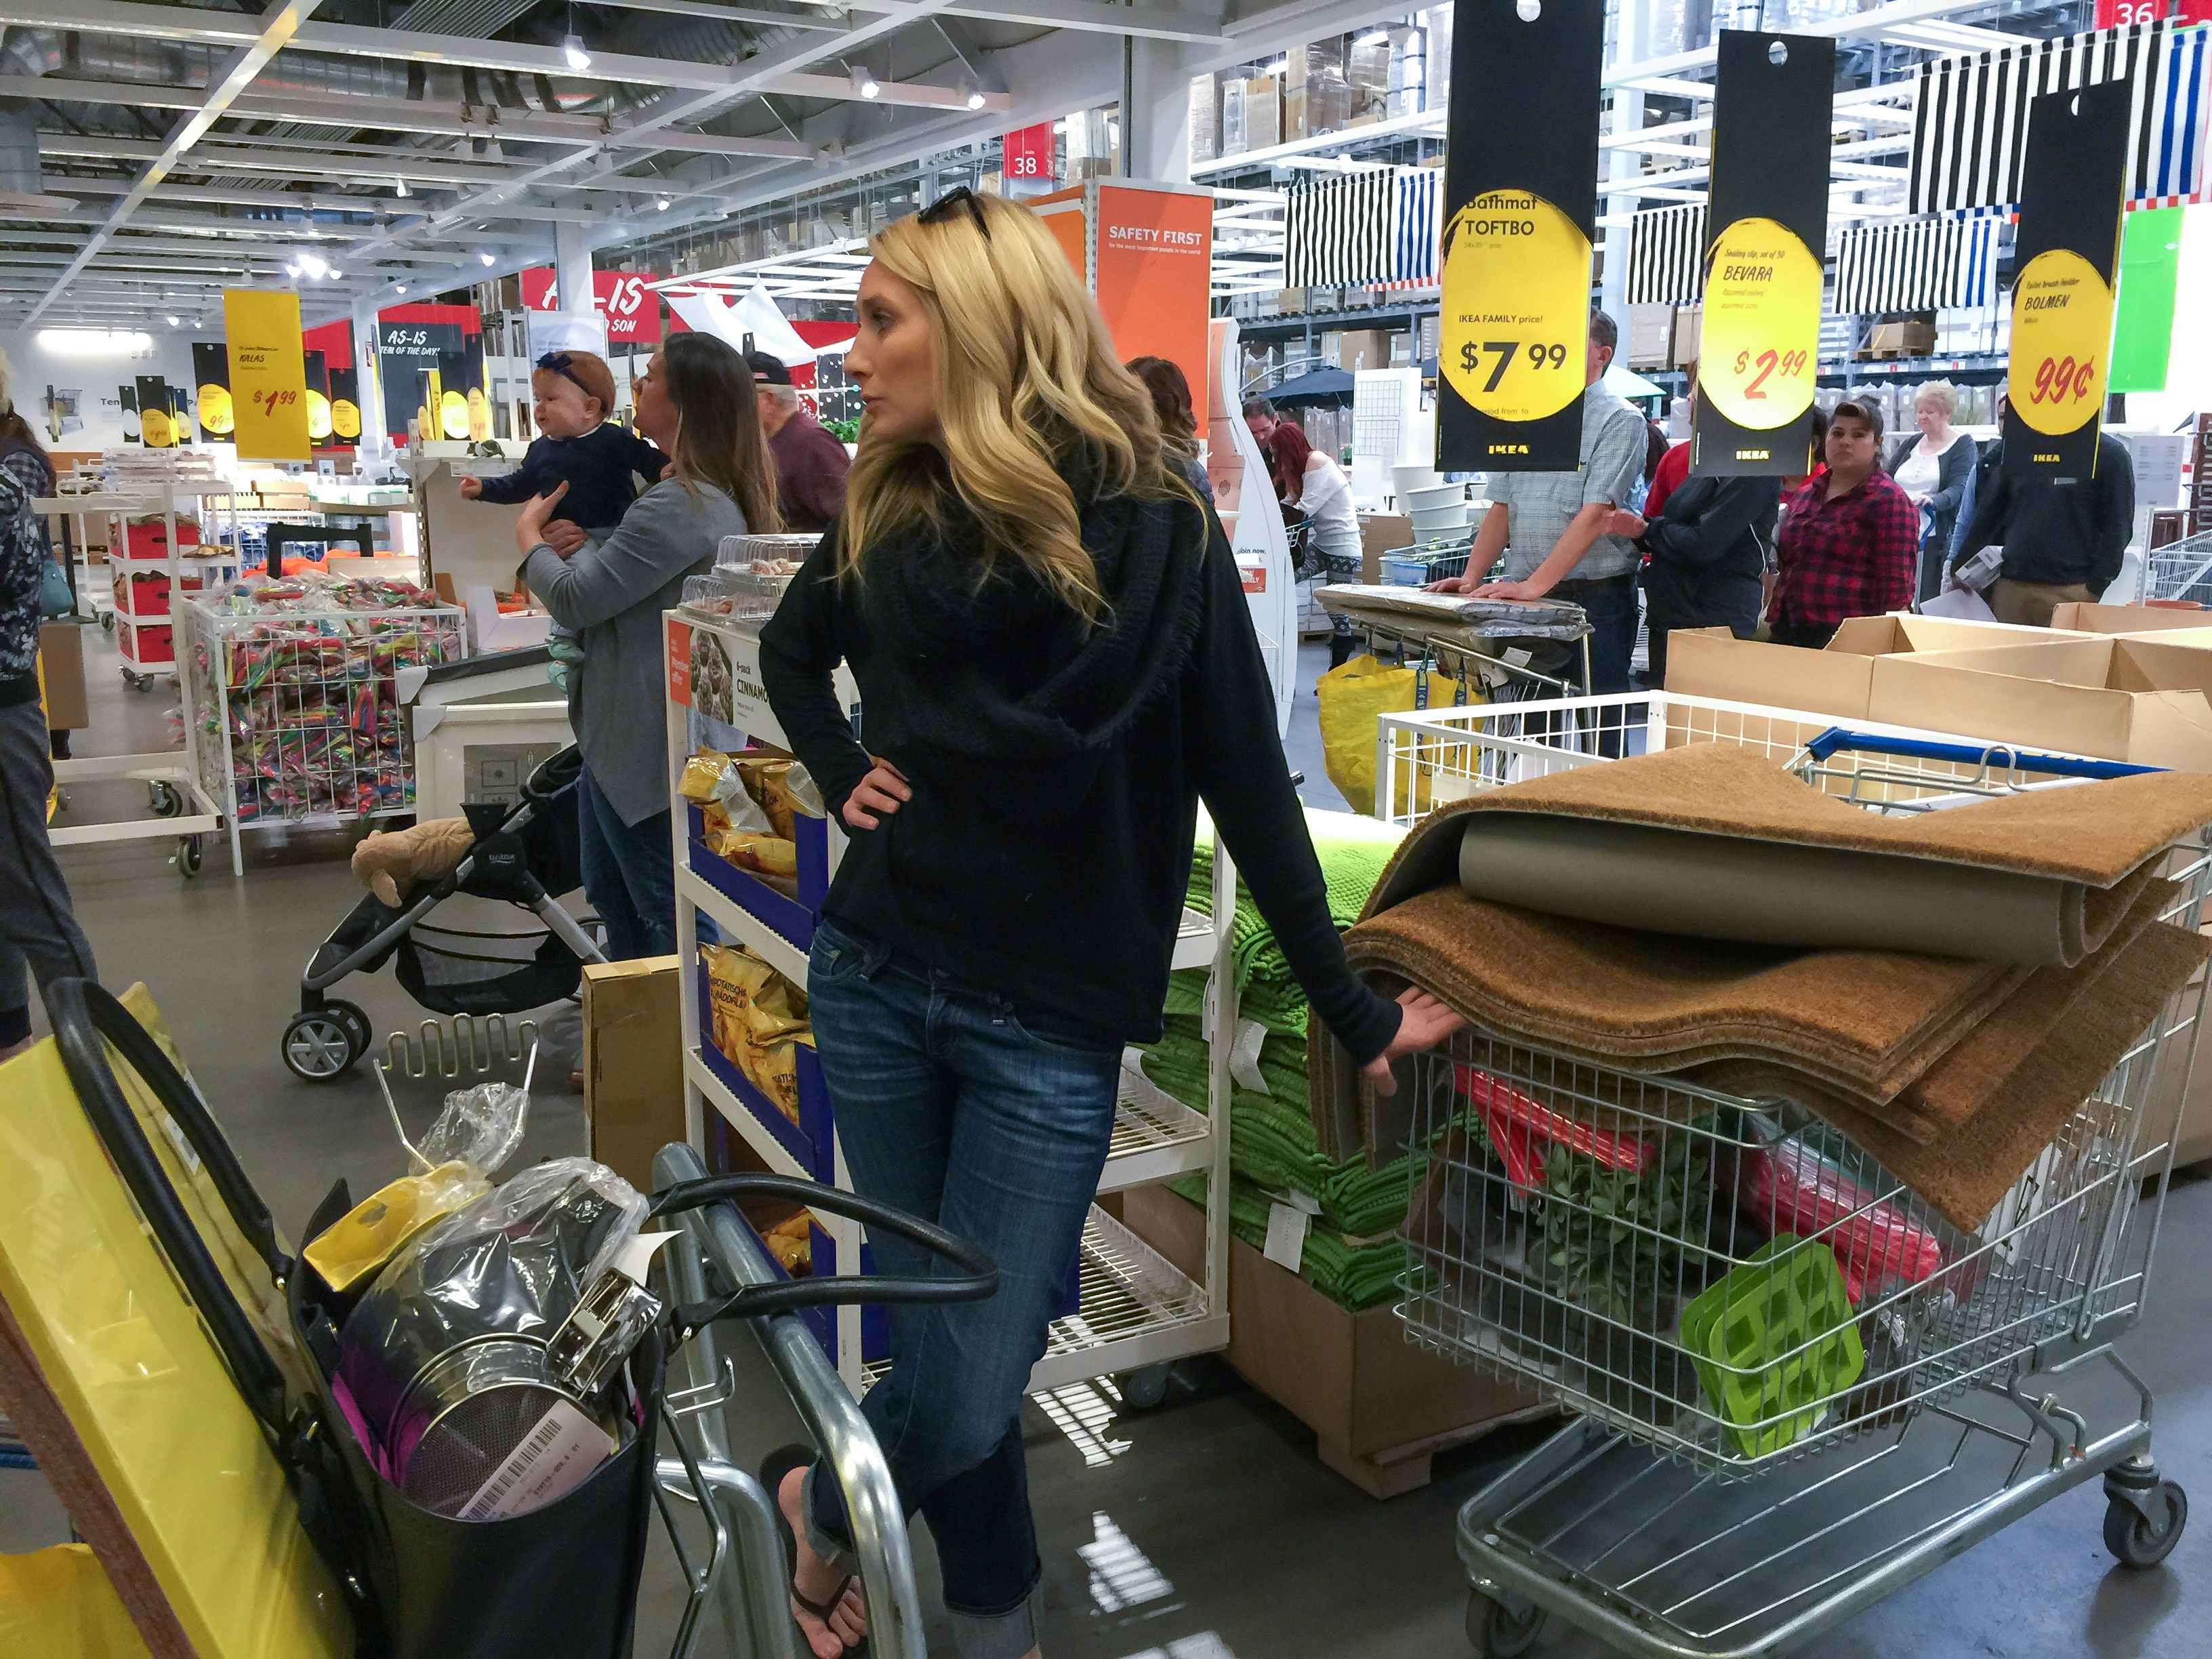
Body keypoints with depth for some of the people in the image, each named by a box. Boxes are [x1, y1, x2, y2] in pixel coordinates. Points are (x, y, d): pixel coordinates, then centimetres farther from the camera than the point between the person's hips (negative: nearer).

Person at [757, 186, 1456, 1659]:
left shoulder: (1152, 527, -9)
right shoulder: (892, 514, 2)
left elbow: (1248, 785, -7)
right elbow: (791, 649, 23)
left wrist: (1351, 1010, -3)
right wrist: (842, 775, 5)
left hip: (1050, 1024, -3)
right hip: (875, 983, 4)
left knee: (964, 1393, -1)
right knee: (946, 1352, 12)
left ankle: (824, 1505, 33)